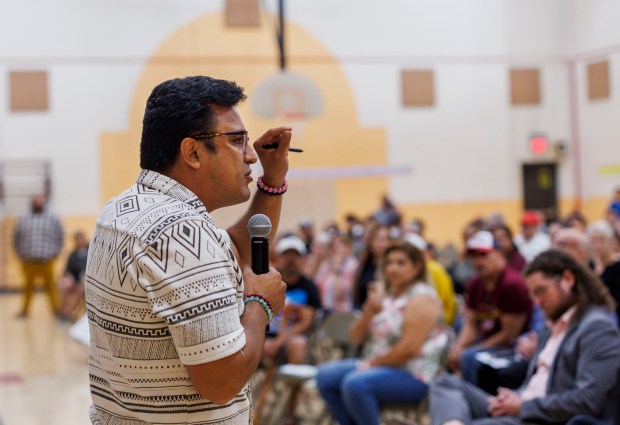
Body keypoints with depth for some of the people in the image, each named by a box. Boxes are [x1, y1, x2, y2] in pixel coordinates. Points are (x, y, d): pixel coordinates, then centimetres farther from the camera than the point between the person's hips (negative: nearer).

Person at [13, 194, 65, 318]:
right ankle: (24, 310, 23)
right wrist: (21, 256, 8)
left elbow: (60, 238, 7)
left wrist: (54, 254, 1)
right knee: (28, 287, 11)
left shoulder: (53, 219, 6)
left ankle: (56, 309, 13)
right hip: (29, 261, 2)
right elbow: (16, 239, 14)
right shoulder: (23, 220, 11)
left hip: (47, 261, -2)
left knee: (50, 286, 3)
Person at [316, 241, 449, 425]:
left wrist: (372, 363, -12)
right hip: (378, 366, 9)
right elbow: (356, 337, 10)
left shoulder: (421, 298, -10)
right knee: (326, 375, -4)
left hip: (412, 376, -9)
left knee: (356, 384, -31)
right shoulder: (386, 295, 15)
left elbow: (410, 348, -21)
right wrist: (370, 311, -8)